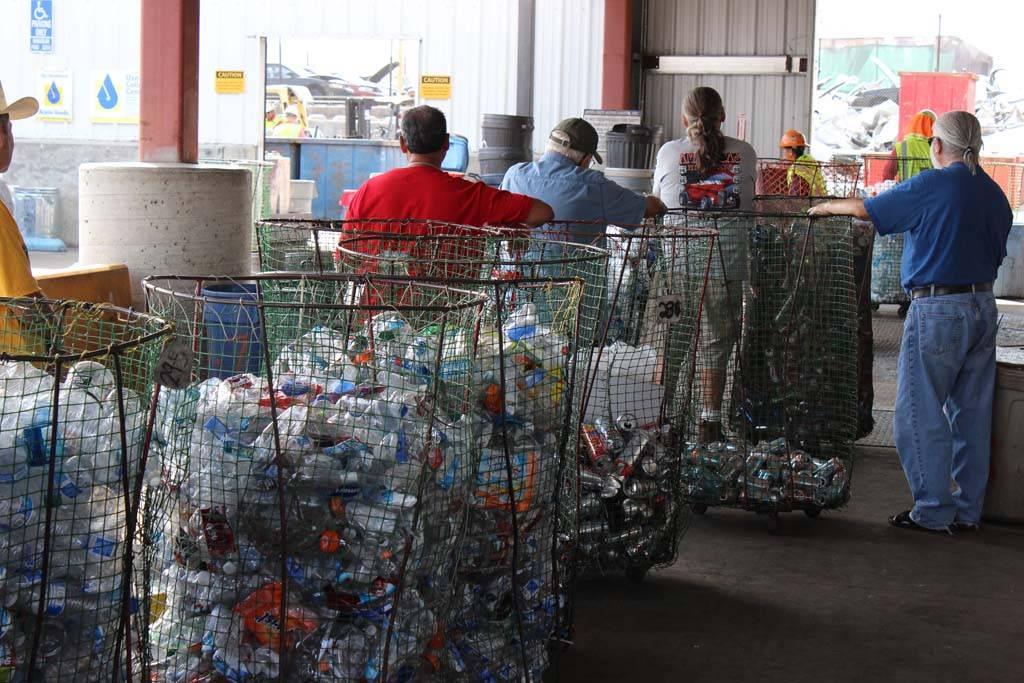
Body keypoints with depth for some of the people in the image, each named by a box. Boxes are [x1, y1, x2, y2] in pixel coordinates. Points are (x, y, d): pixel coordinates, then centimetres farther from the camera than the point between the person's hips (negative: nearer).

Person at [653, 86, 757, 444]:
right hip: (729, 263, 1)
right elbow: (750, 204, 13)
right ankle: (711, 420, 13)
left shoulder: (669, 152, 1)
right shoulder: (744, 153, 3)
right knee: (717, 343, 10)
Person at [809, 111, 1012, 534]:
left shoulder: (931, 186, -12)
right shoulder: (995, 195, 10)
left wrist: (824, 208, 14)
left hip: (937, 311, -7)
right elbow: (996, 254, 17)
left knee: (920, 415, 1)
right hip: (983, 306, 8)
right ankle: (968, 511, 17)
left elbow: (864, 209, -3)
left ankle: (933, 512, 3)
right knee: (972, 413, 11)